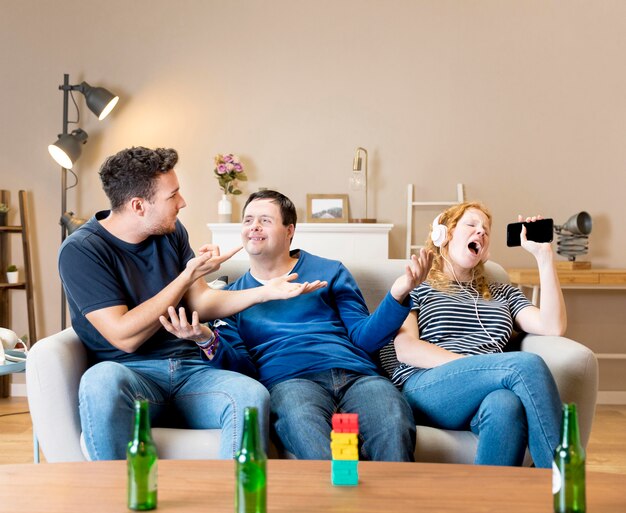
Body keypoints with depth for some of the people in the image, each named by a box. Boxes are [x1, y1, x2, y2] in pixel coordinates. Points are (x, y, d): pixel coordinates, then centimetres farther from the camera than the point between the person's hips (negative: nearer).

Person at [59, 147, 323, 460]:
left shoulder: (171, 232, 12)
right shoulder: (81, 250, -7)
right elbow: (125, 337, -14)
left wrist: (265, 292, 7)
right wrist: (188, 275, -12)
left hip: (190, 370, 4)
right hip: (133, 376, -4)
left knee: (252, 394, -29)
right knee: (103, 377, -40)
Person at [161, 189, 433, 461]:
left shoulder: (329, 272, 24)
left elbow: (364, 337, 14)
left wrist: (397, 294, -2)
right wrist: (207, 341, -8)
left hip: (355, 375, 1)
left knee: (394, 424, -36)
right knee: (302, 424, -41)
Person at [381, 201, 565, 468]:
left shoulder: (502, 293, 33)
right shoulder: (416, 286, 20)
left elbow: (553, 326, 15)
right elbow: (405, 349, 1)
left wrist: (544, 256, 13)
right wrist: (477, 366, -13)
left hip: (487, 393, 3)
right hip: (424, 389, -3)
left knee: (505, 405, -39)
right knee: (529, 364, -31)